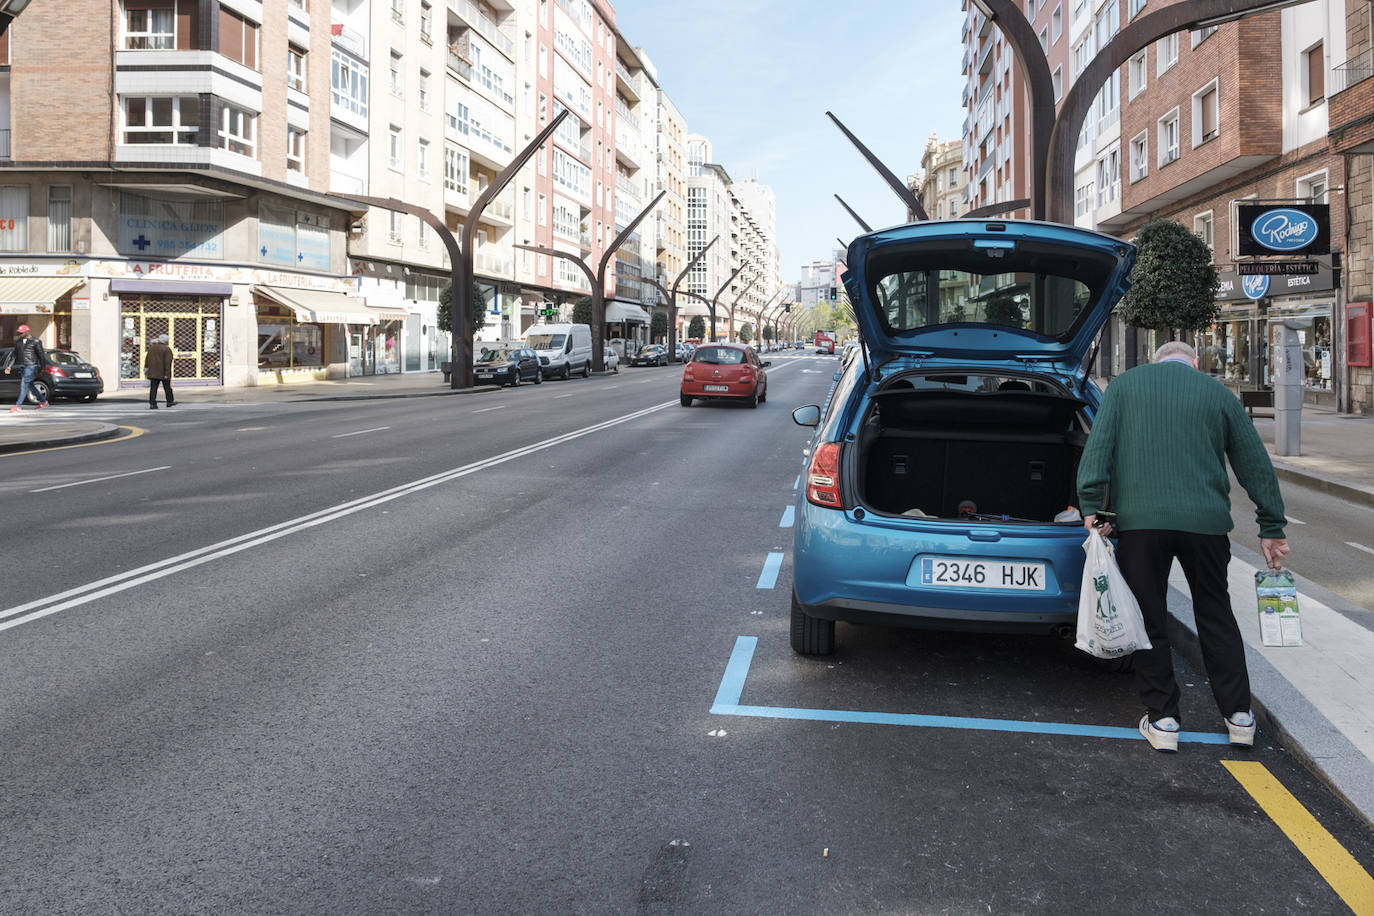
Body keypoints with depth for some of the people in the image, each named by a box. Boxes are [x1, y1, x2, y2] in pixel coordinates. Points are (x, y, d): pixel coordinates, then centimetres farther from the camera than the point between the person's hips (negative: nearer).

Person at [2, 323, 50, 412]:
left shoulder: (35, 341, -5)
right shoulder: (18, 341, 14)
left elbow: (41, 354, -5)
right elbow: (14, 354, 15)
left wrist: (42, 367, -7)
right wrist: (9, 366, 7)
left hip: (31, 366, -8)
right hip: (23, 367, 8)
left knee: (24, 385, -13)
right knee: (29, 385, 13)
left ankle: (18, 405, -14)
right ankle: (43, 401, 25)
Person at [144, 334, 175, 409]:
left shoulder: (151, 347, 7)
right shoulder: (166, 349, -11)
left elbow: (147, 358, 10)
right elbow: (167, 362, -15)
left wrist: (146, 367, 16)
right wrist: (167, 373, -14)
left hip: (153, 372, 4)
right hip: (163, 372, -4)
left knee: (153, 388, 2)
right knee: (167, 387, 12)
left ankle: (152, 404, -5)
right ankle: (170, 401, 24)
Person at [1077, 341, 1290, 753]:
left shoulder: (1123, 385, 9)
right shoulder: (1218, 393, 11)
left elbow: (1098, 446, -2)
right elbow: (1255, 464, 13)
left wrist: (1091, 506, -4)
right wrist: (1271, 527, 19)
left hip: (1139, 519, -1)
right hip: (1205, 520, 2)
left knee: (1148, 619, 7)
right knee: (1215, 615, 16)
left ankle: (1162, 719, 10)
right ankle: (1239, 716, 20)